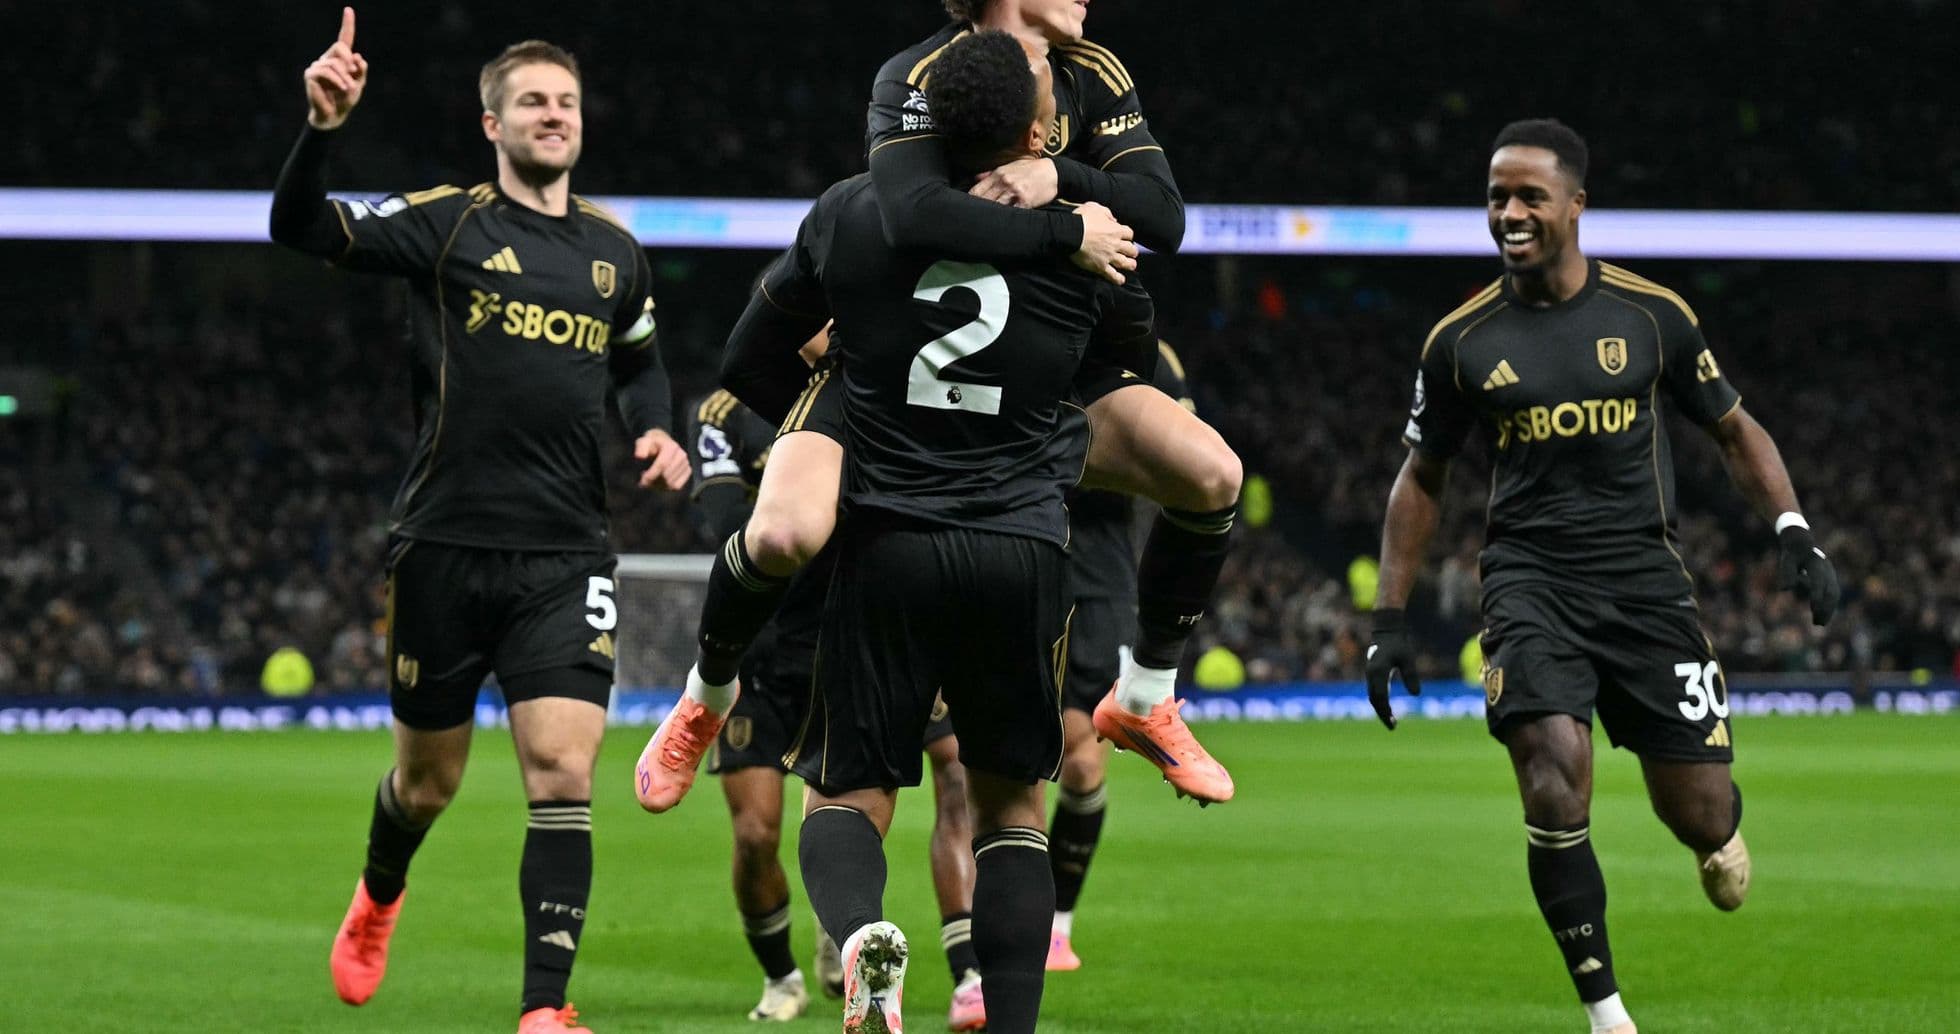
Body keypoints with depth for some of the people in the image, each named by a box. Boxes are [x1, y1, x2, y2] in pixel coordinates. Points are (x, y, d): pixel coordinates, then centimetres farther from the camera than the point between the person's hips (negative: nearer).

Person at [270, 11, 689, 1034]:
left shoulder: (615, 250, 10)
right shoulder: (447, 222, -3)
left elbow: (637, 364, 28)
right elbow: (302, 229, -15)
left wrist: (656, 430, 7)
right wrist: (321, 128, -32)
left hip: (564, 560, 2)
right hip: (444, 544, -2)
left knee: (563, 774, -12)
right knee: (427, 778, 12)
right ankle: (378, 896, 46)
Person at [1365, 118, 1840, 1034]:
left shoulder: (1650, 314, 2)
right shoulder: (1462, 340, 3)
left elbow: (1734, 431, 12)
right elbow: (1423, 477, 14)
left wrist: (1793, 532, -3)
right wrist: (1390, 619, 9)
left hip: (1643, 574, 1)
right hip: (1529, 577, -1)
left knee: (1699, 815, 0)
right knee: (1554, 789, -22)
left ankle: (1719, 834, 41)